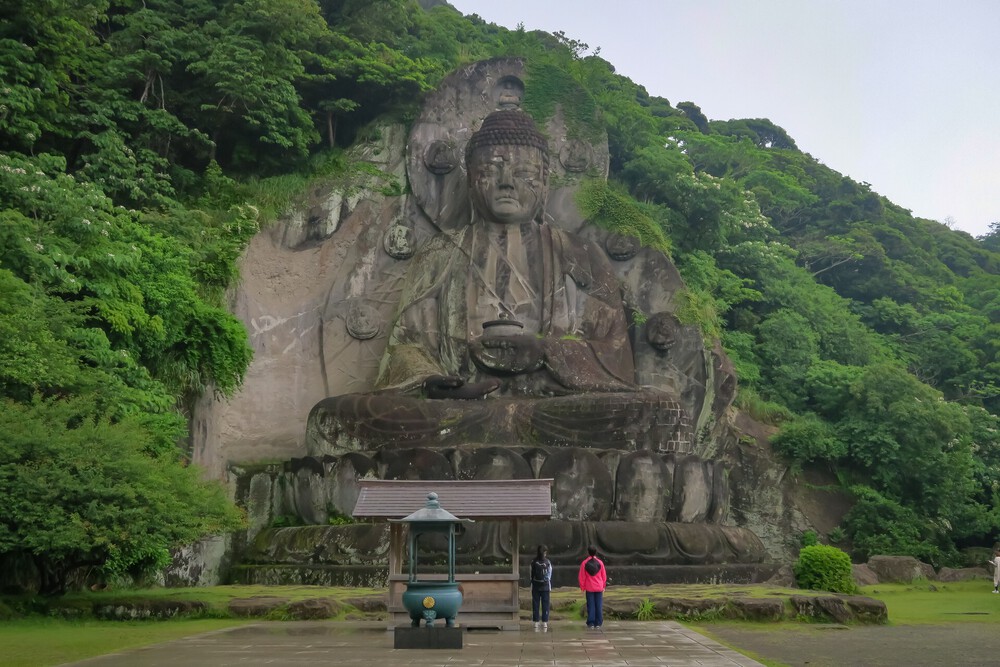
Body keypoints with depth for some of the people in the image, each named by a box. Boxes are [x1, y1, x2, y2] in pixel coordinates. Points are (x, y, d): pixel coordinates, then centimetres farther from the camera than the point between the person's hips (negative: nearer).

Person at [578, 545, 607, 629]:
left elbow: (582, 577, -3)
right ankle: (598, 623, 7)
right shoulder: (600, 562, -1)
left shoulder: (584, 563, -4)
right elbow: (604, 576, 4)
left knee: (591, 605, 4)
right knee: (599, 605, 6)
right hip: (599, 588, 1)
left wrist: (583, 588, 4)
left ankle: (591, 623, 3)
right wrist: (603, 586, 14)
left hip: (589, 588, -1)